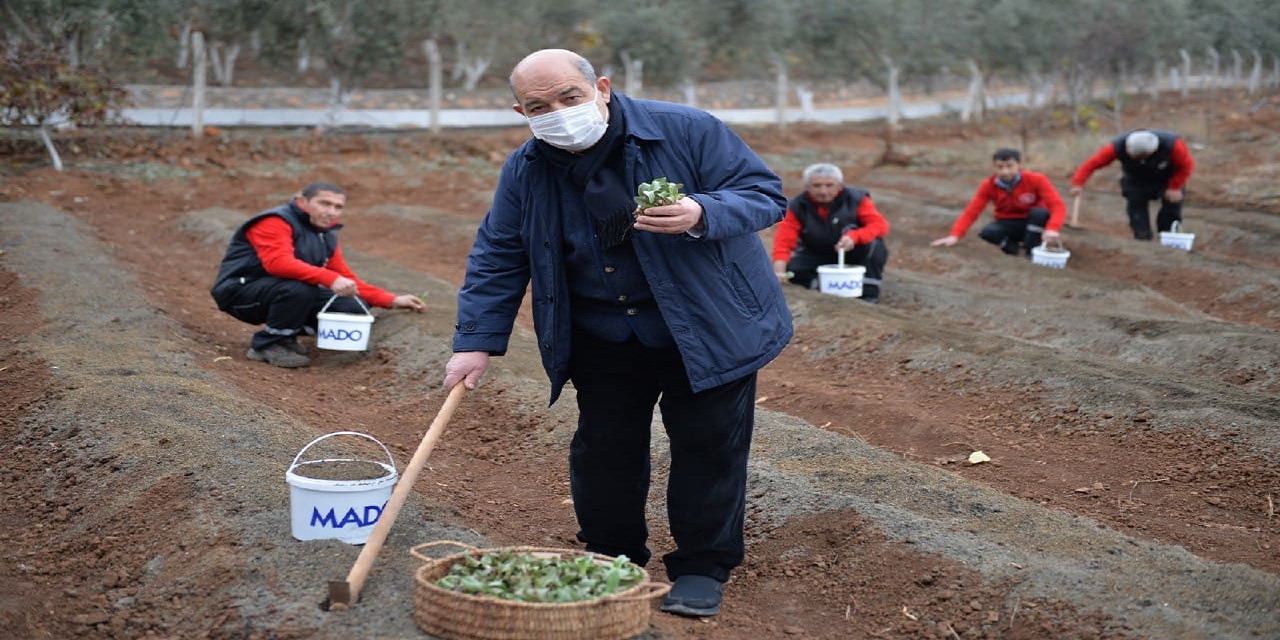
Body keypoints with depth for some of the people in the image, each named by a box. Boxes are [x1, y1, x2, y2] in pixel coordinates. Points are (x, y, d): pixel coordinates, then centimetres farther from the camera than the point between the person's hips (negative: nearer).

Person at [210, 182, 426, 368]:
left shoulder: (327, 236, 9)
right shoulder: (275, 222, -18)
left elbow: (346, 279, 12)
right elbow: (278, 262, -35)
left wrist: (391, 301, 1)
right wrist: (329, 279, -44)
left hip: (288, 293, 8)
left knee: (353, 310, -7)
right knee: (299, 288, -37)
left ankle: (286, 334, 9)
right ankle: (267, 345, -15)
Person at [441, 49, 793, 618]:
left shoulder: (688, 132, -18)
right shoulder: (524, 172, -5)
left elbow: (765, 195, -16)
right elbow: (497, 257, 1)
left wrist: (701, 215, -36)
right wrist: (477, 341, -7)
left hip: (706, 331, -3)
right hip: (603, 339, 3)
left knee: (708, 444, 0)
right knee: (603, 447, 8)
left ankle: (702, 568, 17)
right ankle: (610, 559, 28)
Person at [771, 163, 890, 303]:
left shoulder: (856, 199, -16)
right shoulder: (798, 207, -15)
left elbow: (880, 225, -26)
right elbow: (784, 240, -23)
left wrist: (854, 236, -46)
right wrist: (779, 268, -44)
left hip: (853, 254, 0)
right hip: (817, 257, 0)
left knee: (875, 244, -32)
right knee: (793, 269, -28)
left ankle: (869, 293, -18)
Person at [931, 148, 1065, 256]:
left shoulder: (1036, 180, -20)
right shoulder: (988, 185, -14)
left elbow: (1057, 206, -29)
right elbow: (971, 211, -21)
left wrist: (1052, 229, -50)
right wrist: (955, 235, -39)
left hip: (1033, 223, -1)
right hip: (1008, 224, 1)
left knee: (1040, 212, -34)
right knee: (987, 233, -31)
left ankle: (1031, 251, -17)